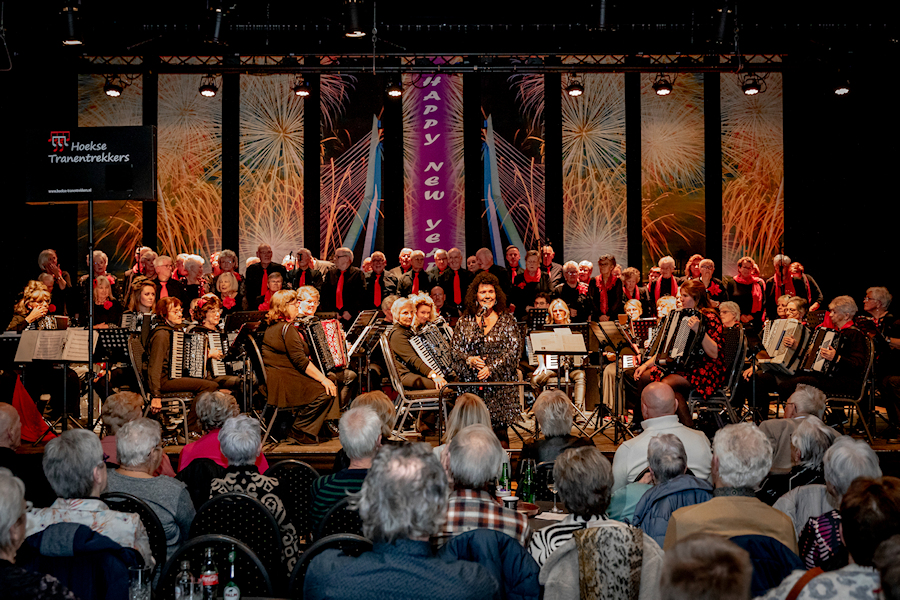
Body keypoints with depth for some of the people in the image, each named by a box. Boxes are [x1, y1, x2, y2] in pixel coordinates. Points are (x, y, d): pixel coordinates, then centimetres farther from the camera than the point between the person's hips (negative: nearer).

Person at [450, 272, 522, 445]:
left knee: (499, 426, -5)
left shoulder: (507, 320, 5)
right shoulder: (464, 322, 10)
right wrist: (469, 360, -11)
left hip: (499, 381, -1)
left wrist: (492, 368, -12)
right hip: (471, 382, 1)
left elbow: (514, 349, -2)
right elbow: (454, 348, 9)